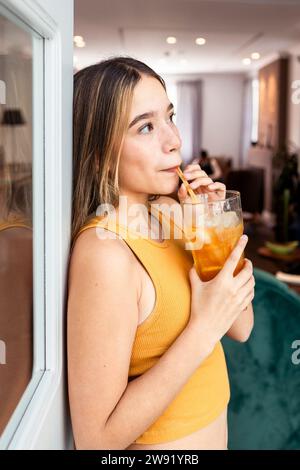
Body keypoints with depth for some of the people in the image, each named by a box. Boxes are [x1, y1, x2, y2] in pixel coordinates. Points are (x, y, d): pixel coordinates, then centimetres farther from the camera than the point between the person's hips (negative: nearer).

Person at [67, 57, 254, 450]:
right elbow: (96, 438, -27)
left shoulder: (169, 210, -6)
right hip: (160, 440, -6)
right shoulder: (105, 251, -28)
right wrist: (203, 329, -29)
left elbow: (240, 328, -1)